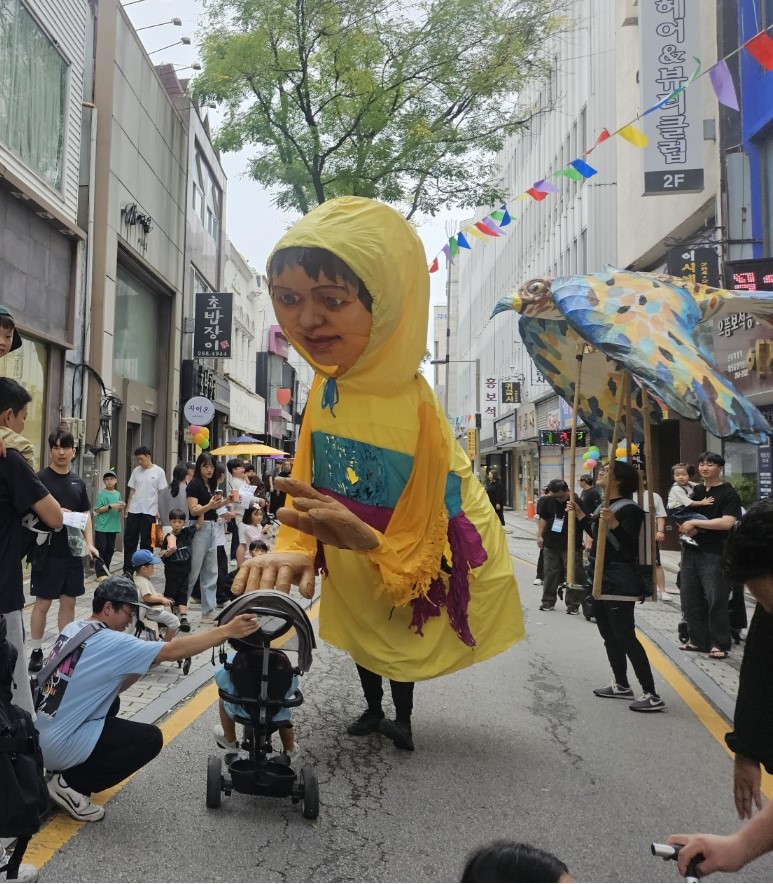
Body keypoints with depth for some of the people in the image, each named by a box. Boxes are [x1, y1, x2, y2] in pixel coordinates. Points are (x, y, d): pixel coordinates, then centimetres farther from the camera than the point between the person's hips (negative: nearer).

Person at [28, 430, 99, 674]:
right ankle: (36, 651, 15)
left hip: (73, 551, 5)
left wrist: (89, 543, 3)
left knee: (69, 601, 11)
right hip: (48, 551, -5)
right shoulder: (40, 478, -6)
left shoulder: (78, 482, 10)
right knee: (43, 602, 2)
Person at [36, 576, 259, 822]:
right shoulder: (111, 642, -20)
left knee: (110, 703, 25)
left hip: (40, 736, 9)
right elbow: (172, 651, -21)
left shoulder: (72, 629, 5)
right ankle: (70, 784, -2)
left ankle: (64, 769, 16)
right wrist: (226, 631, -20)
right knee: (151, 738, -6)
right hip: (59, 746, -9)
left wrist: (143, 665, 2)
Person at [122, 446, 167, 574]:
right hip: (134, 510, 3)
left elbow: (162, 492, -2)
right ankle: (127, 569, 12)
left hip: (149, 511, -3)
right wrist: (128, 507, 8)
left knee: (146, 542, 5)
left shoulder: (158, 472, -3)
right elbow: (132, 490, 12)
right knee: (129, 539, 4)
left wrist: (159, 511, -6)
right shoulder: (136, 471, 7)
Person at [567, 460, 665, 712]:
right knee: (609, 636, 16)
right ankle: (621, 685, 28)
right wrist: (580, 515, 20)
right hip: (600, 579, 10)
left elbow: (630, 546, -24)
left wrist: (614, 524, -37)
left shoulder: (629, 509, -17)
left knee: (625, 637, -8)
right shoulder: (605, 504, 11)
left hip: (619, 583, -10)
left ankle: (652, 695, -2)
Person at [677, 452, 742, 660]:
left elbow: (727, 522, -18)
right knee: (690, 598, 9)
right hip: (691, 550, 6)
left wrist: (695, 523, -16)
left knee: (716, 600, -4)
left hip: (715, 554, -6)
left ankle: (719, 644, 7)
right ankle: (697, 639, 21)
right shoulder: (695, 491, 14)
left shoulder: (729, 493, -5)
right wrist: (685, 527, -3)